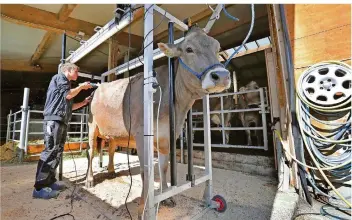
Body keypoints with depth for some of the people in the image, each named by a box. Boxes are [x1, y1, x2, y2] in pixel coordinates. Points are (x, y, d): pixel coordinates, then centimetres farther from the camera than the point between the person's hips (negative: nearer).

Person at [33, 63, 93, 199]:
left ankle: (50, 181, 18)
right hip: (53, 120, -10)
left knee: (57, 152, 10)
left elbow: (69, 106, 24)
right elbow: (68, 94, -10)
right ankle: (39, 188, -7)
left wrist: (84, 102, 21)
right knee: (50, 151, -12)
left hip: (61, 121, 10)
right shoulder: (59, 77, 4)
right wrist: (81, 86, 3)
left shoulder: (66, 83, 28)